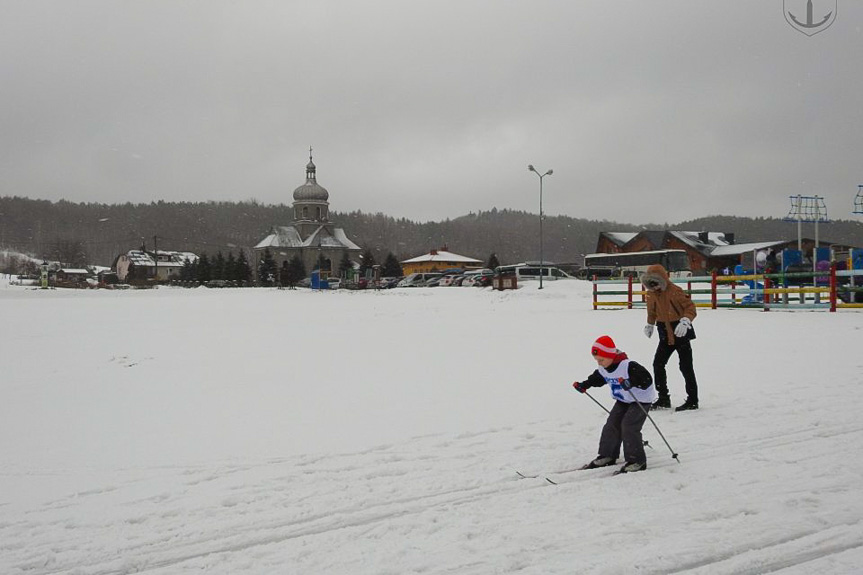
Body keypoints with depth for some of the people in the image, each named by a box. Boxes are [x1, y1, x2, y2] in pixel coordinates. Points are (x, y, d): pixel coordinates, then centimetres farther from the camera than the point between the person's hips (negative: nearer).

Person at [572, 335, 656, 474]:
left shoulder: (629, 366, -31)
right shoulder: (603, 369, -4)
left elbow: (646, 379, -38)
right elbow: (597, 378, 19)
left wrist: (631, 382, -53)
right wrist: (584, 385, 9)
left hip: (640, 400, -9)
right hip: (623, 400, 9)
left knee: (629, 427, -18)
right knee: (612, 425, 6)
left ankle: (637, 461, -9)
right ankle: (607, 456, 21)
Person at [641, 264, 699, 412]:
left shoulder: (675, 291, -18)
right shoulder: (651, 295, 3)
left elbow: (690, 307, -17)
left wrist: (685, 320, -31)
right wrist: (650, 324, 20)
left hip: (681, 333, -7)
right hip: (665, 335, 7)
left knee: (686, 366, -4)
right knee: (658, 364, 2)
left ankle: (692, 400, 5)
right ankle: (663, 398, 11)